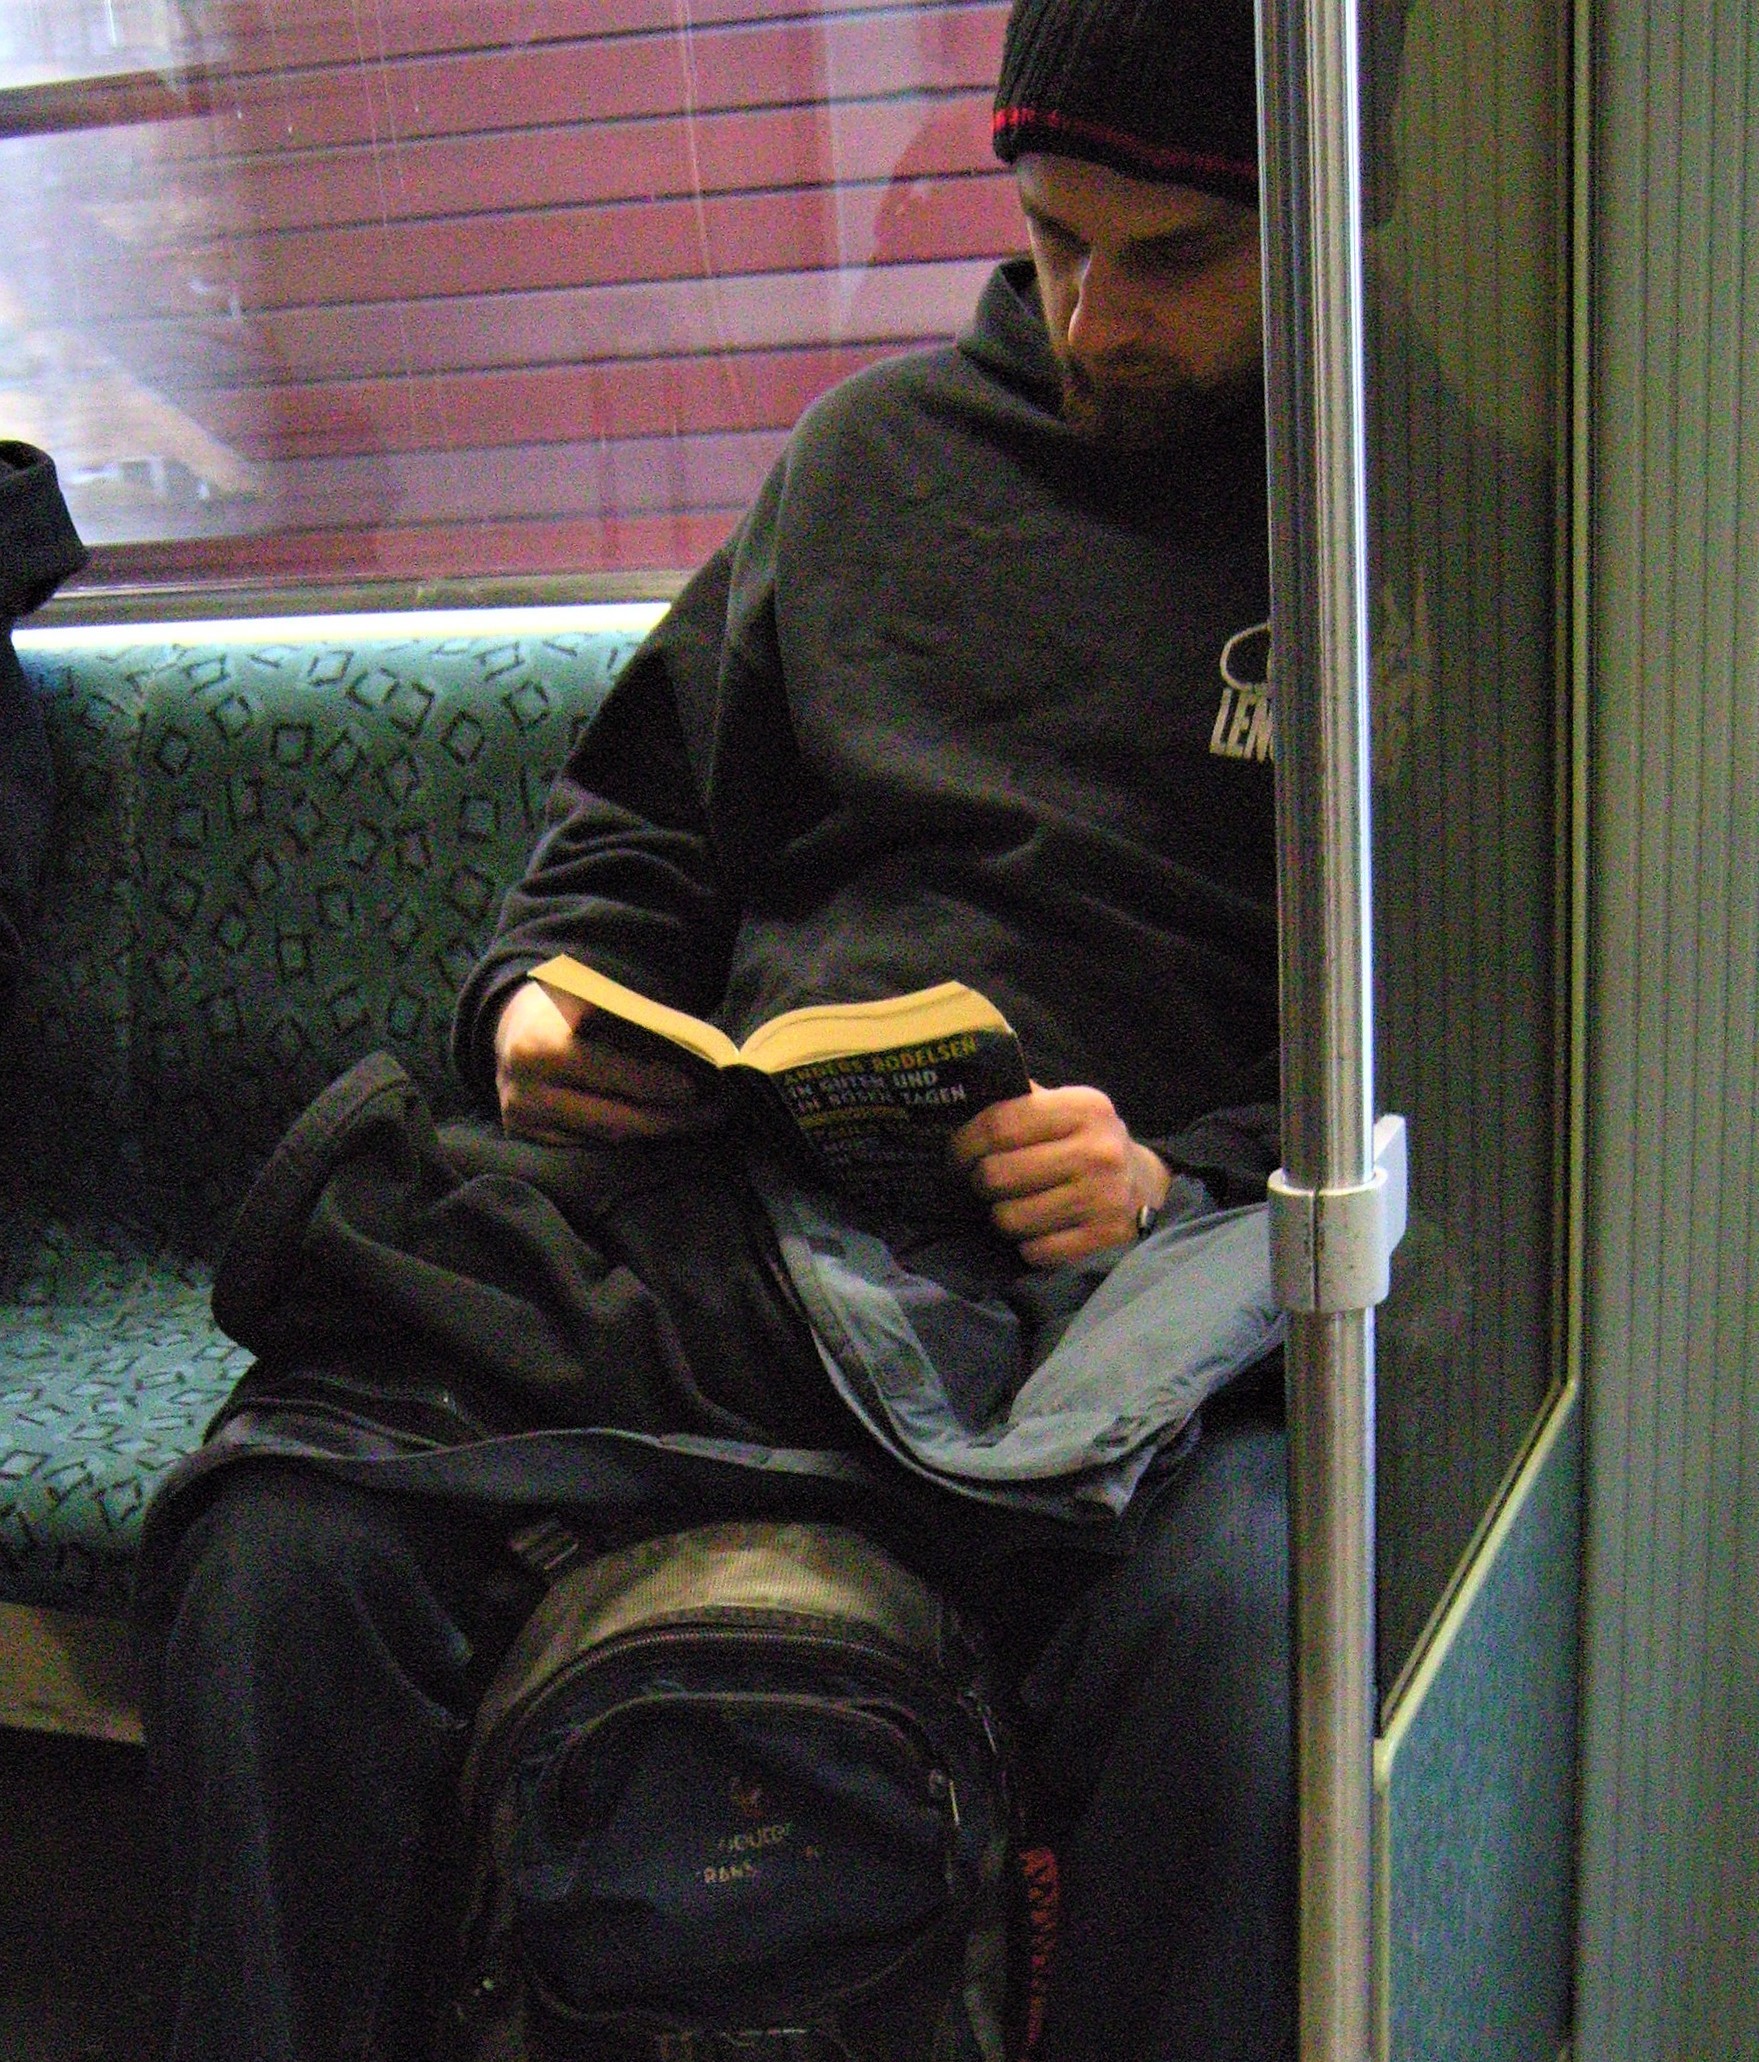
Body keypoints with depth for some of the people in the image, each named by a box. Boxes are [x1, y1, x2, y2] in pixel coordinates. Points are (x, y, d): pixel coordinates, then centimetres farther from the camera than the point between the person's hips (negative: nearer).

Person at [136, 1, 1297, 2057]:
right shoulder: (880, 442, 20)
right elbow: (645, 808, 27)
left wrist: (1195, 1180, -10)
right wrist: (543, 990, 6)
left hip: (1171, 1258, -2)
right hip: (749, 1209, 3)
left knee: (1252, 1637, -35)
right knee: (272, 1538, -20)